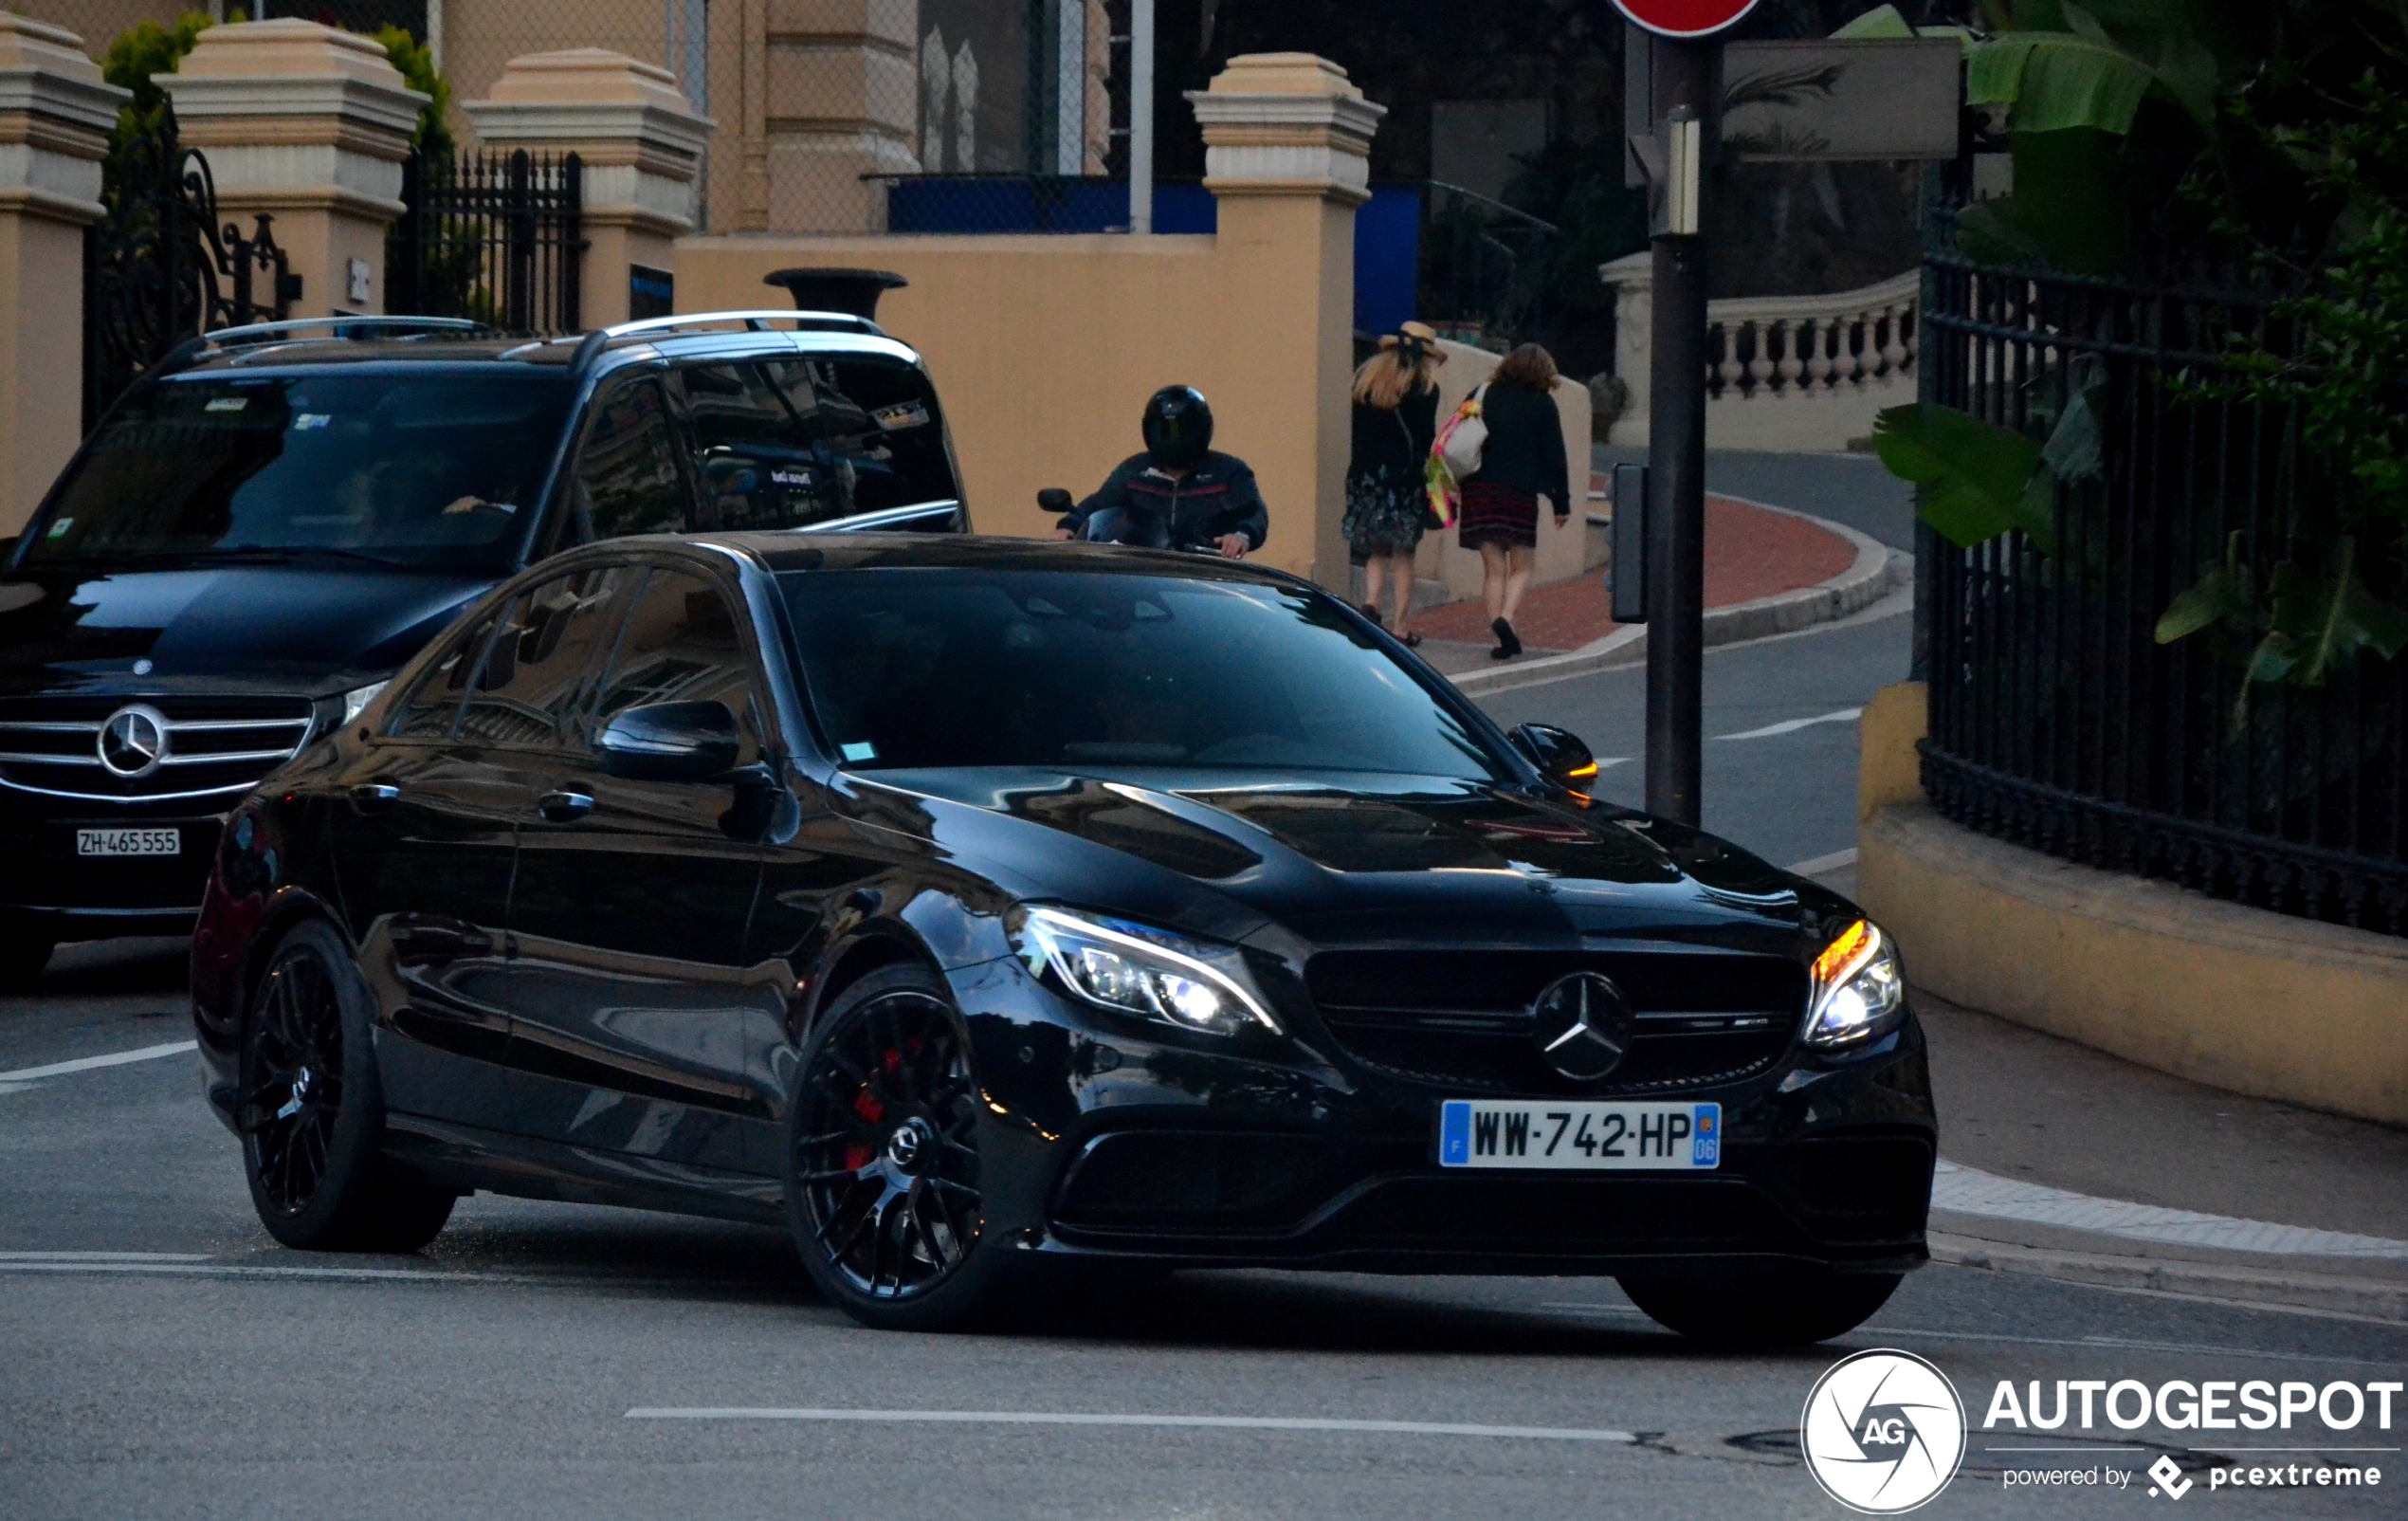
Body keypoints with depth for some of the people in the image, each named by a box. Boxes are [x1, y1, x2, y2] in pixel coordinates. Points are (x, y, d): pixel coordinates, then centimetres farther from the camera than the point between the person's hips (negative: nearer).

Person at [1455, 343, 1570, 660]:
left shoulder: (1485, 397, 8)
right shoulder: (1542, 403, 0)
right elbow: (1555, 457, 0)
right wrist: (1562, 503, 5)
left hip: (1480, 491, 2)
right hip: (1520, 494, -2)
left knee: (1494, 569, 7)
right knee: (1520, 568, 8)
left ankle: (1500, 633, -1)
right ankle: (1506, 618, -18)